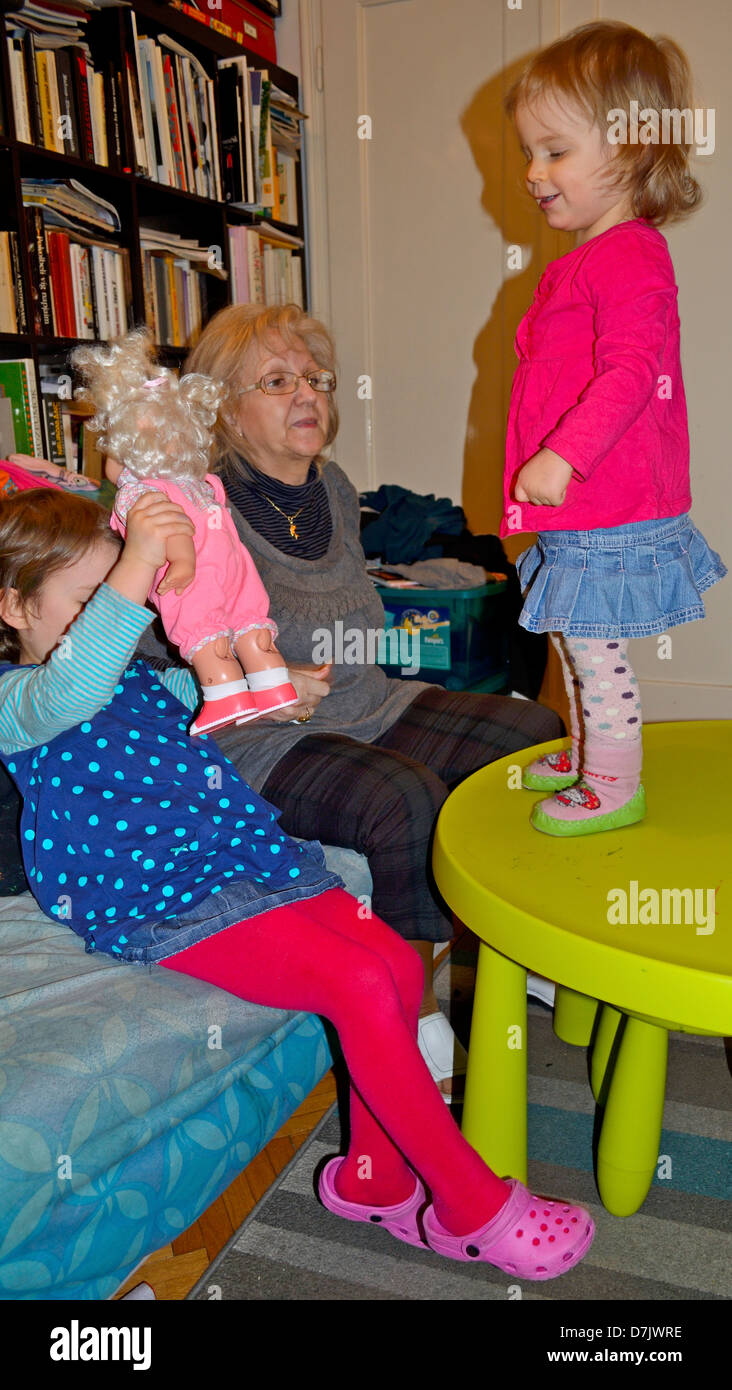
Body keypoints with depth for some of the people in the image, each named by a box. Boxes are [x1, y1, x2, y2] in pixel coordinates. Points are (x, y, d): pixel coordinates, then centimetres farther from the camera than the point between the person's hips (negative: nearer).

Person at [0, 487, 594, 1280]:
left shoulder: (132, 673, 21)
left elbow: (193, 700, 41)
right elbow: (68, 695, -31)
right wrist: (137, 568, -39)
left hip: (245, 852, 8)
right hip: (164, 904, -8)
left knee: (397, 962, -10)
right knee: (361, 986, -23)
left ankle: (373, 1177, 11)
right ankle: (473, 1208, -5)